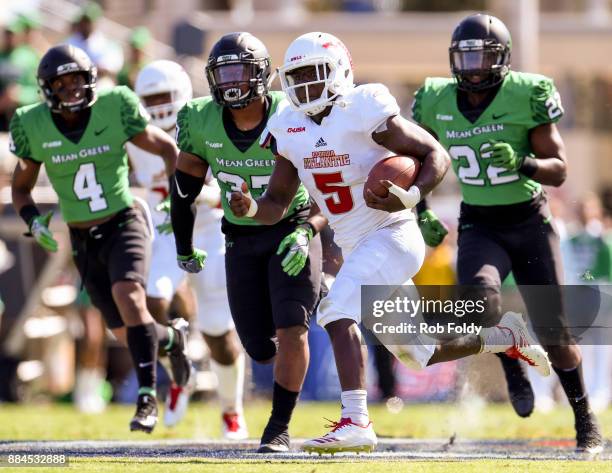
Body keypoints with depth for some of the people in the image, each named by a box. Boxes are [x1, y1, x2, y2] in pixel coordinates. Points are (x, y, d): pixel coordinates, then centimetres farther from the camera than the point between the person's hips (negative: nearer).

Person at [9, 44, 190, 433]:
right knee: (128, 333, 2)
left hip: (124, 225, -3)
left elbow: (168, 149, 3)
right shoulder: (35, 127, -6)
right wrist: (34, 222, -9)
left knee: (127, 293, -29)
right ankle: (172, 337, 38)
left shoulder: (115, 110, -11)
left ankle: (148, 397, -26)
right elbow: (21, 188, 9)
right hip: (84, 240, 3)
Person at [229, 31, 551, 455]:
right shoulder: (290, 128, 5)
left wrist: (412, 197, -28)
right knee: (416, 352, 16)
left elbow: (437, 155, -11)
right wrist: (251, 208, -15)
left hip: (393, 236, -8)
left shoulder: (364, 111, -15)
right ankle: (507, 336, 37)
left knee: (338, 314, -26)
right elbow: (277, 205, 8)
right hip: (356, 248, 8)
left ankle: (356, 423, -29)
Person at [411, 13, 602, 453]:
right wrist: (422, 211, 6)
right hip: (479, 226, 1)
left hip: (529, 221, -1)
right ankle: (510, 365, 2)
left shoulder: (526, 96, -13)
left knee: (554, 332, 2)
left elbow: (559, 170, -11)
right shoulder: (437, 103, -3)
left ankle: (585, 418, 24)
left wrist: (522, 162, -30)